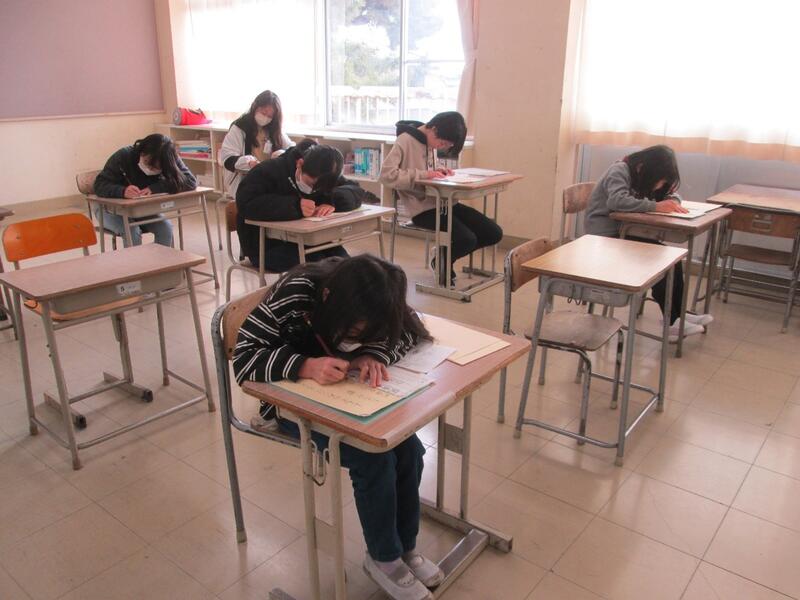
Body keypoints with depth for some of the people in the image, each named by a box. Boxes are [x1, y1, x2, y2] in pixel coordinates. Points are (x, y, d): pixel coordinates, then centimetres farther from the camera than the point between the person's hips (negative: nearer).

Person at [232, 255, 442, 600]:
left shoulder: (367, 302, -19)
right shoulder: (292, 297, -31)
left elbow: (411, 330, -10)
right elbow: (243, 359, -30)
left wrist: (373, 354, -30)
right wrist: (307, 366, -46)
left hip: (346, 390, 5)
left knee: (408, 450, -13)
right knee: (374, 458, -22)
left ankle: (405, 546, 12)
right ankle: (383, 558, 4)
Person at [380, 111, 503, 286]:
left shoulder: (431, 141, 11)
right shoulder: (406, 141, -12)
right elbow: (386, 174, -21)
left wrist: (438, 169, 4)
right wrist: (423, 174, -22)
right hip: (422, 207, -8)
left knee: (494, 233, -1)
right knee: (467, 239, -26)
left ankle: (444, 255, 16)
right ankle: (442, 260, 8)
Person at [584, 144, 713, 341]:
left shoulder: (642, 175, 9)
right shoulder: (619, 171, -15)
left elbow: (671, 193, 15)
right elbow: (617, 200, -33)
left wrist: (673, 203, -10)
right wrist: (655, 206, -31)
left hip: (625, 231, 8)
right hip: (605, 236, -8)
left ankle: (678, 315, -2)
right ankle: (672, 322, -11)